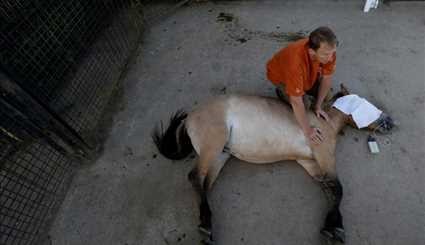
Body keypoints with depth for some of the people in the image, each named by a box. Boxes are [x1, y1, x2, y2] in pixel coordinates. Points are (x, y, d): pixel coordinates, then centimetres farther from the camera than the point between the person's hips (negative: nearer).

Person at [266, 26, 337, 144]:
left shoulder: (328, 49, -29)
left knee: (327, 95, 1)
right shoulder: (296, 62, -46)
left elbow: (327, 77, -11)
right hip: (280, 74, -5)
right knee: (302, 105, -16)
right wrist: (307, 130, -30)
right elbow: (296, 102, -39)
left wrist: (318, 106, -10)